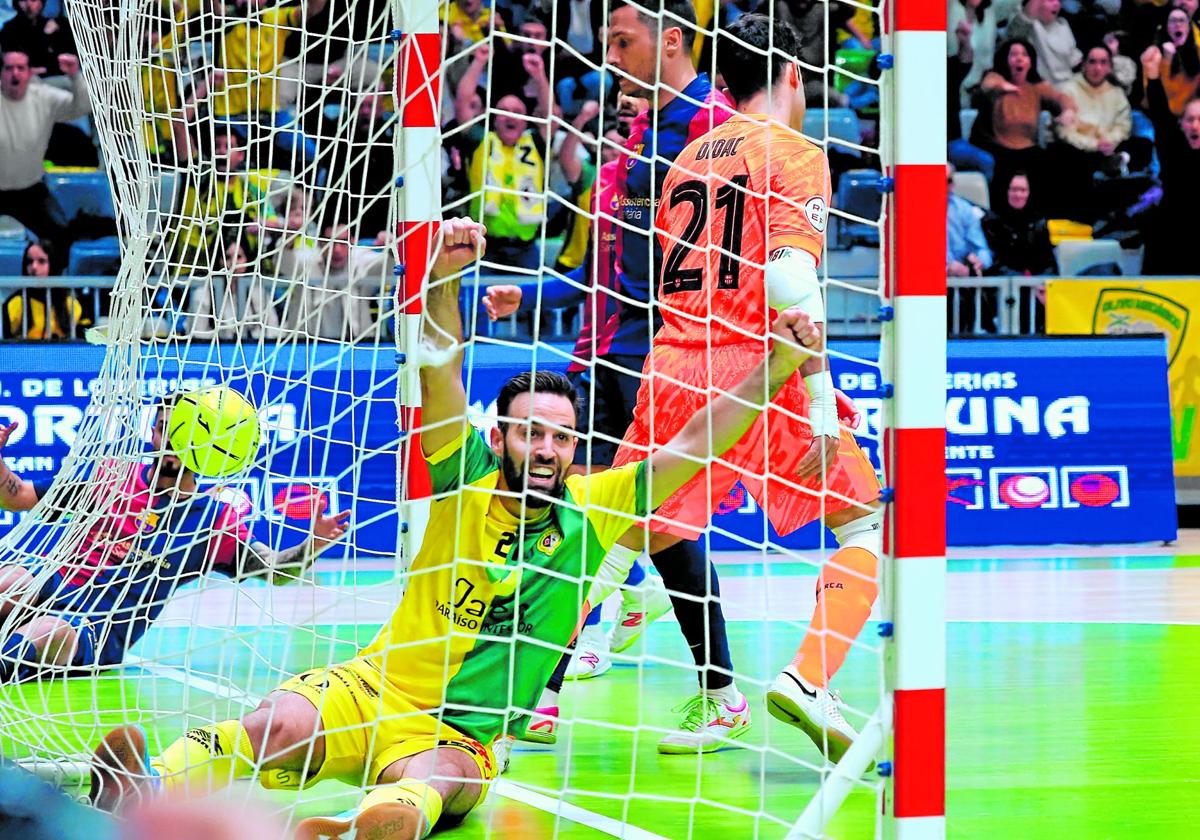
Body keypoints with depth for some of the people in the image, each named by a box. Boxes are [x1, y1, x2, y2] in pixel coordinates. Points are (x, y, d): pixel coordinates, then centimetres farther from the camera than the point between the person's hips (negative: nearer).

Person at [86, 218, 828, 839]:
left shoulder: (590, 511, 5)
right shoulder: (468, 480, 1)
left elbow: (692, 447, 0)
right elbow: (440, 377, -14)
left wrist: (771, 375, -13)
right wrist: (444, 280, -32)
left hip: (457, 739, -1)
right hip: (368, 691, 1)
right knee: (278, 725, -32)